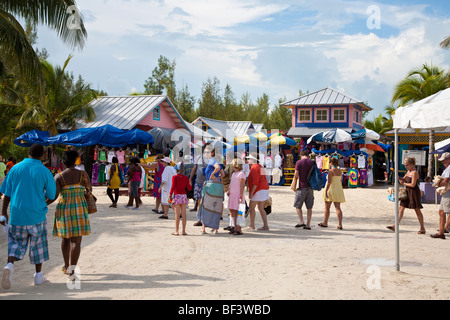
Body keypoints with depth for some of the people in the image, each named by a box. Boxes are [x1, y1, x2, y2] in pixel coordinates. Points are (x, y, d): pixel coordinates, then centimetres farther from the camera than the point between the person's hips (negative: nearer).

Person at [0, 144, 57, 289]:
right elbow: (51, 195, 0)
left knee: (15, 242, 13)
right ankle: (38, 275, 20)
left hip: (17, 213, 2)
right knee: (38, 244, 12)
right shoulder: (44, 171, -8)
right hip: (36, 214, -1)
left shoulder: (16, 168, -2)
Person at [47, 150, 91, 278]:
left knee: (65, 238, 18)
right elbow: (90, 188, 12)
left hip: (64, 209, 1)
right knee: (76, 241, -2)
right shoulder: (83, 174, -3)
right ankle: (72, 269, -12)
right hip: (79, 209, -1)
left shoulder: (59, 176, -5)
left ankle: (66, 266, 31)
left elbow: (54, 195, -12)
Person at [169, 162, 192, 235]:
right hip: (184, 196, 3)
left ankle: (176, 231, 1)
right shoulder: (186, 178, 2)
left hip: (177, 196, -3)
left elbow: (173, 187, -15)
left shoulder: (174, 177, -7)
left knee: (177, 214, 0)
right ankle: (183, 231, 9)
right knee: (183, 214, 7)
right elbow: (189, 188, 2)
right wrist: (191, 184, 22)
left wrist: (170, 194, -2)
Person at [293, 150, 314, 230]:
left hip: (302, 187, -4)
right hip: (310, 187, 4)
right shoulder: (312, 162, 8)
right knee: (309, 207, 6)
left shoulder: (299, 162, -5)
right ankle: (308, 224, 7)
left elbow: (296, 175, -10)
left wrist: (294, 185, 2)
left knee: (297, 205, 7)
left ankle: (302, 222, -2)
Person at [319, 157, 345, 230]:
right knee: (338, 208, 2)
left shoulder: (331, 171, -13)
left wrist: (326, 192, -19)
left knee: (327, 207, 9)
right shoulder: (340, 171, 7)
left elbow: (329, 182, -19)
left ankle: (325, 223, 20)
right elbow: (340, 182, 14)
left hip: (331, 189, -6)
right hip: (338, 190, 6)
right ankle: (340, 224, -7)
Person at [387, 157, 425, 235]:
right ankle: (395, 226, -1)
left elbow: (413, 184, -21)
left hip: (414, 193, -9)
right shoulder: (408, 171, 12)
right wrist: (399, 178, -1)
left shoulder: (414, 172, -15)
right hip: (407, 192, 9)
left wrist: (404, 183, -9)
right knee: (401, 208, 2)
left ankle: (422, 228, 13)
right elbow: (404, 179, 20)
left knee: (417, 210, 1)